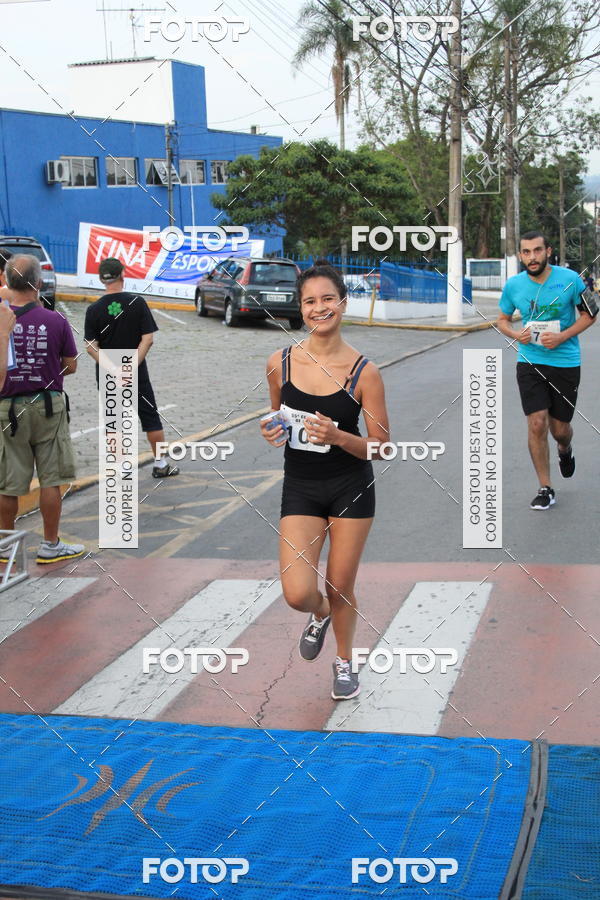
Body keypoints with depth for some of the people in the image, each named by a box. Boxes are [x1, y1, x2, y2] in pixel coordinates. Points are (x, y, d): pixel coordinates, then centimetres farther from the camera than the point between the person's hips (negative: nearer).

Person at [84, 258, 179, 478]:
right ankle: (161, 464, 18)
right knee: (151, 418, 11)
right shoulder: (137, 302, -7)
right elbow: (148, 339, -13)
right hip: (137, 376, -1)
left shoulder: (94, 310, -5)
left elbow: (91, 346, -10)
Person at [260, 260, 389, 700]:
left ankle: (344, 661, 40)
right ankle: (320, 614, 29)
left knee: (341, 587, 10)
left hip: (352, 489, -1)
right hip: (300, 488, 2)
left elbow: (381, 447, -9)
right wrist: (273, 432, -9)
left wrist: (337, 437, -25)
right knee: (298, 594, -11)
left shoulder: (364, 372, -12)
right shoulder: (280, 363, -5)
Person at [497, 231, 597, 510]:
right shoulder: (513, 285, -3)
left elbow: (589, 313, 1)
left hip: (565, 363, -1)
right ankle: (545, 489, 5)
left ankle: (565, 450, 47)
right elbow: (503, 319, 12)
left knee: (560, 429, 8)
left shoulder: (569, 279, -9)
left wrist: (563, 336, -14)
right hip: (530, 362, 1)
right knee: (537, 424, -9)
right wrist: (516, 334, -10)